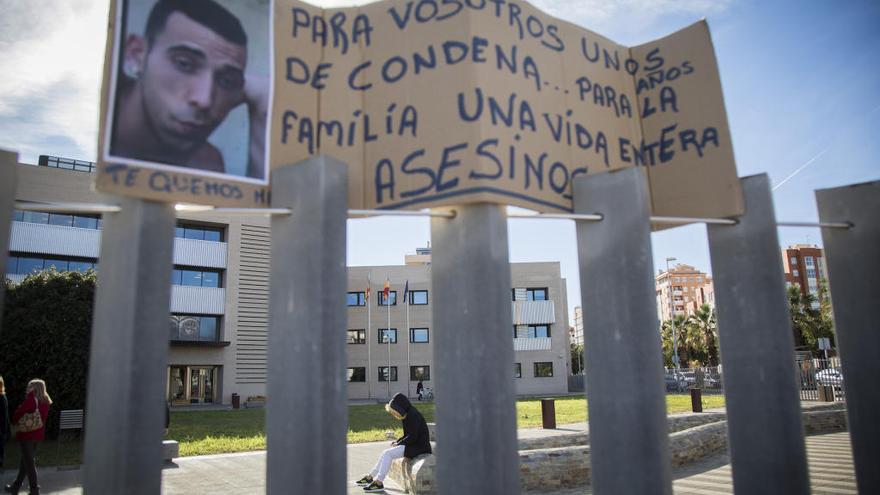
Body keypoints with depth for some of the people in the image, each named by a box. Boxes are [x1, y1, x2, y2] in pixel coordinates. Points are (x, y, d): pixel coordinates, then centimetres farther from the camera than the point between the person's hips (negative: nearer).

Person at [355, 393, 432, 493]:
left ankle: (379, 482, -12)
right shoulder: (408, 415, 11)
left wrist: (398, 444, -10)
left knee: (388, 454, -15)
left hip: (418, 446, -10)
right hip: (413, 444, 10)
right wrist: (397, 441, 3)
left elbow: (412, 437, -21)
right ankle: (371, 477, 11)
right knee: (386, 453, 6)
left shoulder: (413, 415, -18)